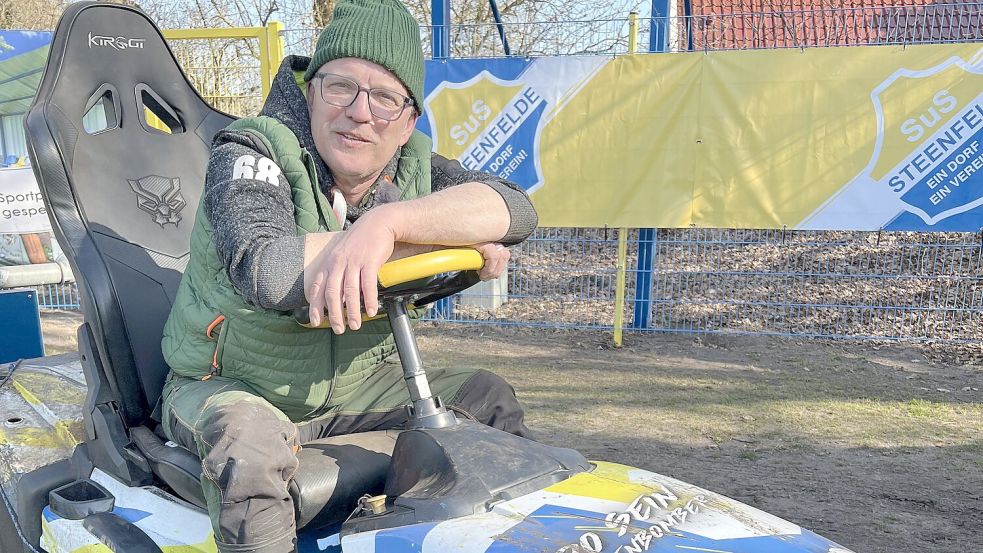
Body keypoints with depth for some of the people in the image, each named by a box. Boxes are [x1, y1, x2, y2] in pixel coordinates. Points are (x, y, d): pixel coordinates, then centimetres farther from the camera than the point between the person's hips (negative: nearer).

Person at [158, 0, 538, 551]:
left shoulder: (412, 168, -5)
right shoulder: (253, 151, -19)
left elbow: (515, 209, -23)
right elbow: (267, 273, -38)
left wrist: (387, 221, -41)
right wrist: (446, 233, -33)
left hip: (352, 387, 5)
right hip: (226, 387, -4)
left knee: (489, 398, 0)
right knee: (250, 438, -36)